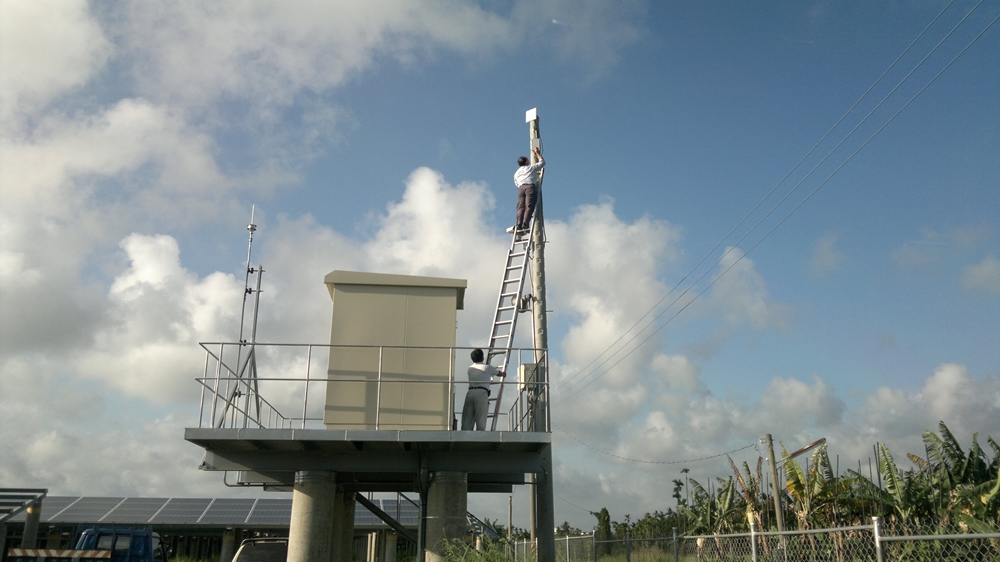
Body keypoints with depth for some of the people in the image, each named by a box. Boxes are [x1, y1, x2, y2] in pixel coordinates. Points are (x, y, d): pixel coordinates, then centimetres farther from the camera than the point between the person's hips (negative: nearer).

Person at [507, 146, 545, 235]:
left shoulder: (516, 173, 30)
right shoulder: (531, 167, 21)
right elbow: (542, 162, 33)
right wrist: (538, 153, 45)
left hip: (521, 188, 3)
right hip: (531, 187, -3)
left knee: (521, 207, -7)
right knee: (529, 206, -14)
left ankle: (518, 225, -24)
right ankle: (525, 224, -31)